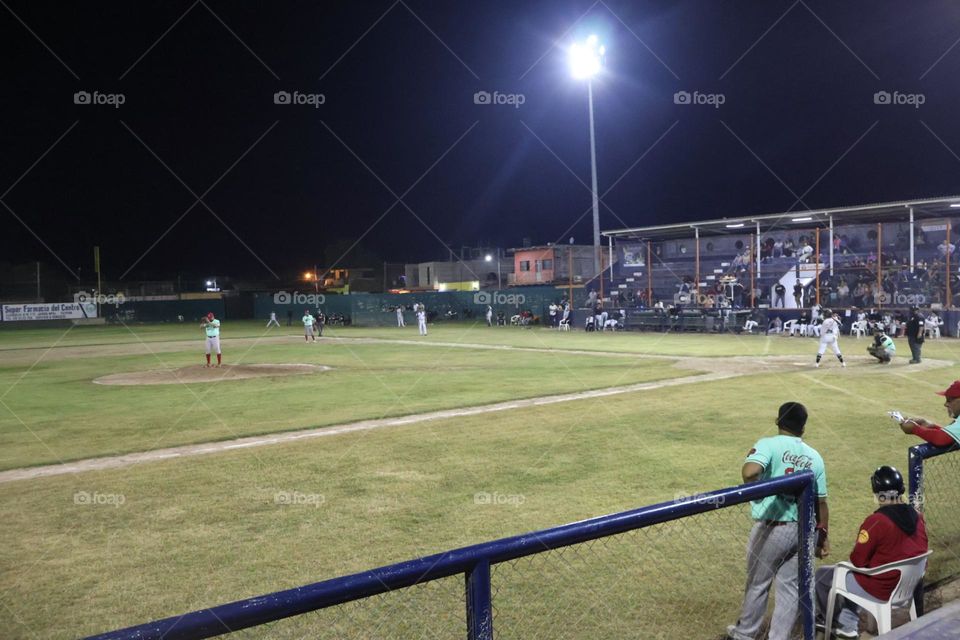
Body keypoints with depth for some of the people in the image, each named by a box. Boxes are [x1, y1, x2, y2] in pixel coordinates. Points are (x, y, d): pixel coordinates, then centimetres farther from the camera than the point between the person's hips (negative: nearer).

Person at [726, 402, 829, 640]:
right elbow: (821, 502, 8)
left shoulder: (769, 444, -10)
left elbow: (749, 472, -30)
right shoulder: (815, 457, 5)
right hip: (802, 530, 4)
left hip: (771, 529, -4)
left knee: (757, 584, 14)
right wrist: (822, 536, 18)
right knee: (790, 588, 14)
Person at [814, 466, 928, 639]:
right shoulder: (916, 516, -5)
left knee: (822, 574, 14)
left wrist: (855, 556, 5)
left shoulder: (876, 521, -27)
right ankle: (848, 625, 30)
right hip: (907, 584, 8)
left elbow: (858, 560, -18)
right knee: (849, 573, 30)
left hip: (879, 589, -7)